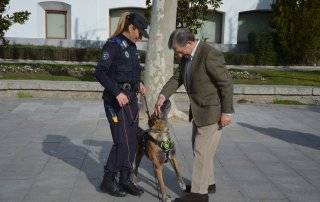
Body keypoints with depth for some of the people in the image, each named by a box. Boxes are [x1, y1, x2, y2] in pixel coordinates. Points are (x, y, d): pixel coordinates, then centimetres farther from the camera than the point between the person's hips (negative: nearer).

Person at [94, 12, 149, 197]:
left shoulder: (132, 45, 12)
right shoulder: (113, 45, -13)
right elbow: (100, 72, -20)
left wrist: (139, 83, 9)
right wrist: (117, 92, -26)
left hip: (131, 98, 8)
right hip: (116, 100, -8)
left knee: (132, 142, 8)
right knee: (122, 142, -6)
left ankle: (125, 180, 20)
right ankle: (108, 181, 9)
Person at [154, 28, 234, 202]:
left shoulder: (210, 55, -23)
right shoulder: (187, 56, 5)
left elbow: (226, 84, -22)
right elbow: (176, 78, 9)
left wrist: (226, 112, -19)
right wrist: (162, 96, -6)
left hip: (212, 112, -9)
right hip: (199, 111, 9)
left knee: (202, 152, -3)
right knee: (200, 149, 19)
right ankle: (207, 182, 35)